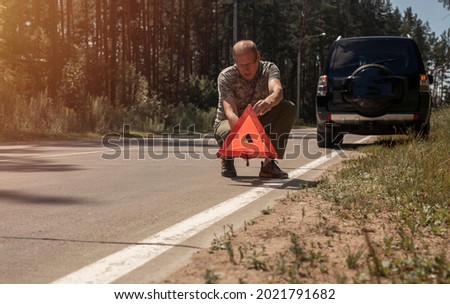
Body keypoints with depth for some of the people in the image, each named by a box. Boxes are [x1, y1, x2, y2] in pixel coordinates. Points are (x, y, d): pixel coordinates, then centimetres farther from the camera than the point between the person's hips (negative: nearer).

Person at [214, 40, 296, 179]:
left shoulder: (269, 68, -16)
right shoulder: (226, 76, -23)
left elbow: (278, 90, -39)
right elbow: (230, 112, -36)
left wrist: (269, 101, -66)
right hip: (229, 124, -3)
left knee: (288, 108, -23)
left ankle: (269, 164, -15)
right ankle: (227, 158, 0)